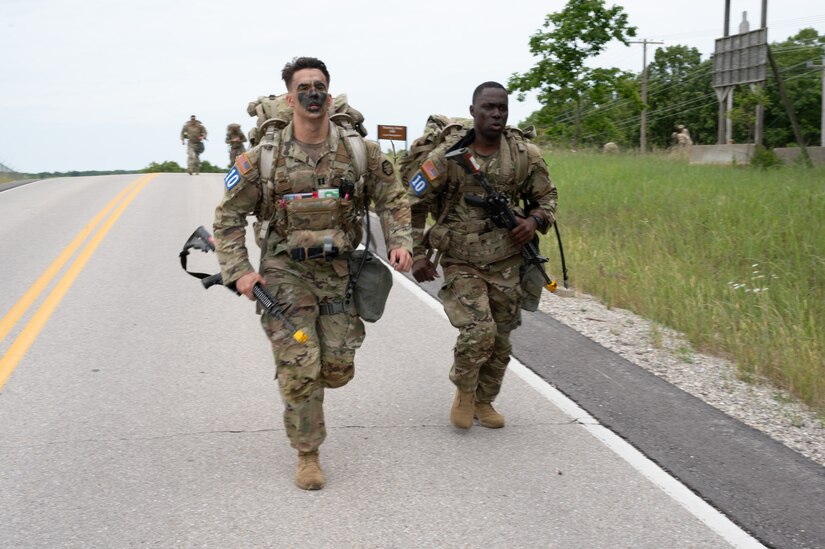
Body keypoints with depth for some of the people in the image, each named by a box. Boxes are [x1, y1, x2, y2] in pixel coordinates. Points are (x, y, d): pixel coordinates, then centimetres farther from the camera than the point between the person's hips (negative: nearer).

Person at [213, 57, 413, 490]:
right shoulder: (264, 157, -6)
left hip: (338, 271, 2)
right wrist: (238, 271, -8)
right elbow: (229, 215, 1)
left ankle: (291, 365, 41)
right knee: (301, 369, -7)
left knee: (338, 370, 5)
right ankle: (307, 455, 11)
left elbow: (391, 199, 9)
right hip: (286, 272, -2)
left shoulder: (359, 151, -3)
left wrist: (399, 243, -7)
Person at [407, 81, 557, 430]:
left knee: (500, 341, 11)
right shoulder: (447, 156, -10)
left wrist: (534, 221, -9)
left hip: (506, 264, 4)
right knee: (478, 331, -20)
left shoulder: (525, 155, -2)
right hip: (461, 263, -3)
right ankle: (464, 390, 9)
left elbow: (546, 196, 12)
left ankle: (483, 401, 34)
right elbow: (413, 203, -3)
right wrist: (417, 253, -7)